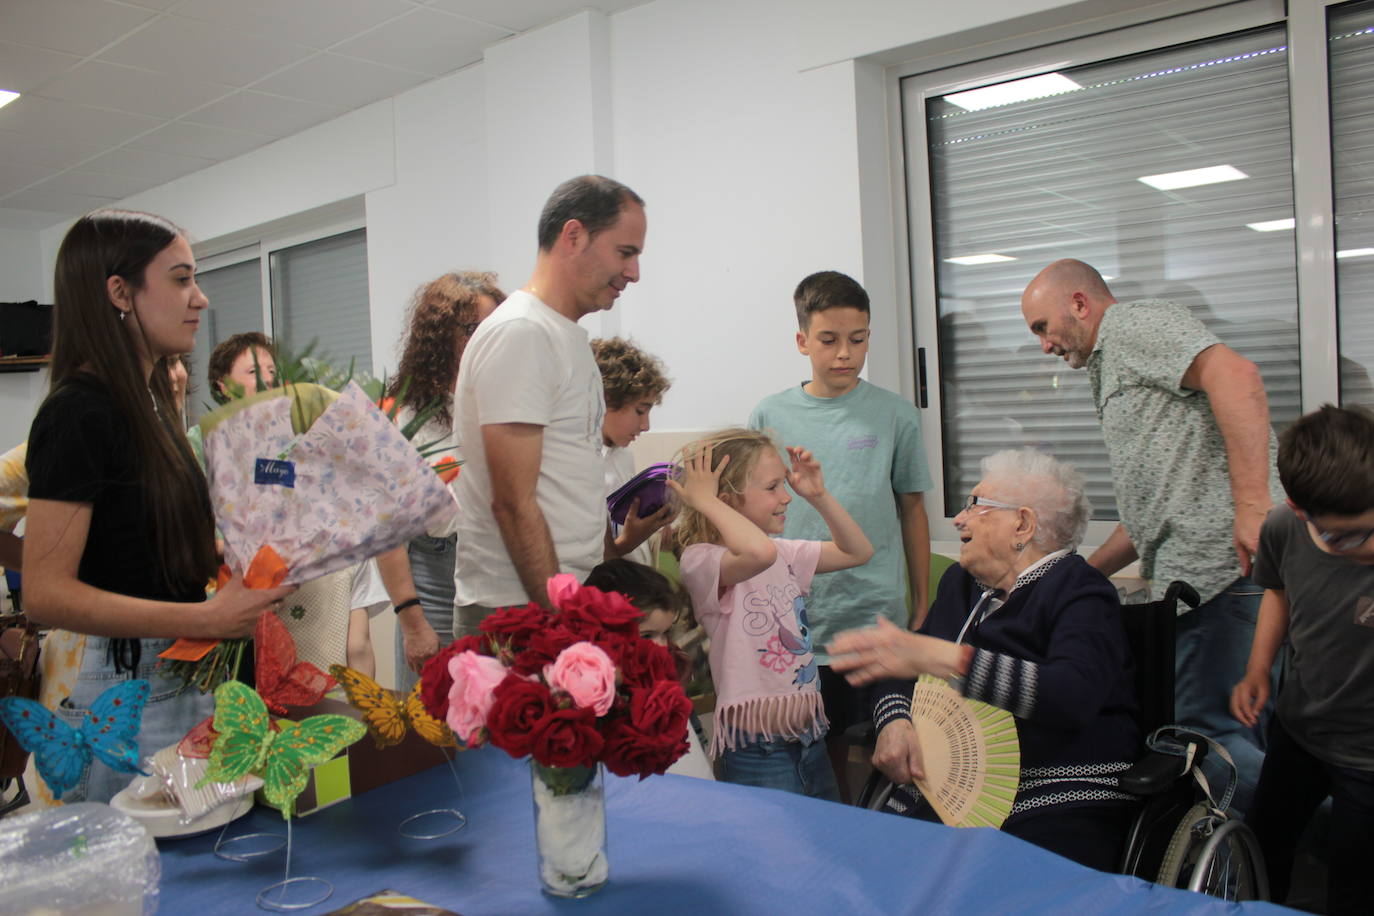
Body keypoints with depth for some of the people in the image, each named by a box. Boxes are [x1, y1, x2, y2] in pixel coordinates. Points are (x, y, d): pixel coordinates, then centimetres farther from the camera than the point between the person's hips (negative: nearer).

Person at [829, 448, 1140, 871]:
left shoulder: (1081, 590, -3)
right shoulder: (960, 583, 18)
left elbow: (1072, 695, -23)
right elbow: (898, 669, 17)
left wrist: (934, 656, -29)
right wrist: (895, 721, -8)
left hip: (1057, 808, -5)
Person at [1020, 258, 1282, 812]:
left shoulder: (1133, 324, 0)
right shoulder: (1114, 369, 30)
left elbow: (1236, 375, -19)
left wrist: (1252, 502, -26)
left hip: (1223, 564, -10)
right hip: (1190, 578, 10)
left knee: (1201, 730, -10)